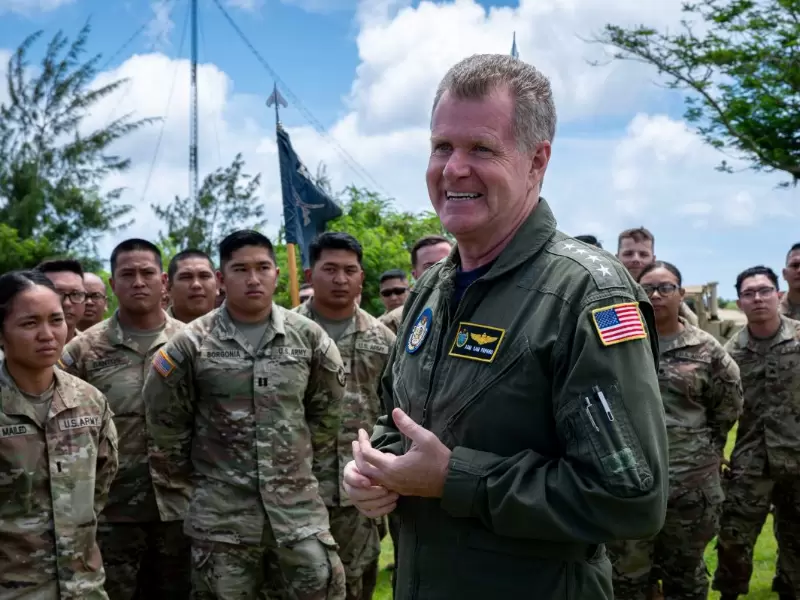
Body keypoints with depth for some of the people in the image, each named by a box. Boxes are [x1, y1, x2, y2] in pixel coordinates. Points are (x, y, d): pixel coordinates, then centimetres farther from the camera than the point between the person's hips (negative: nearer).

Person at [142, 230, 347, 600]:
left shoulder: (308, 337, 1)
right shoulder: (190, 344, -4)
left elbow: (329, 416, 9)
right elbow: (166, 427, 3)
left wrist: (321, 482, 9)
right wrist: (181, 498, 5)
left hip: (299, 505, 1)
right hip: (220, 512, -1)